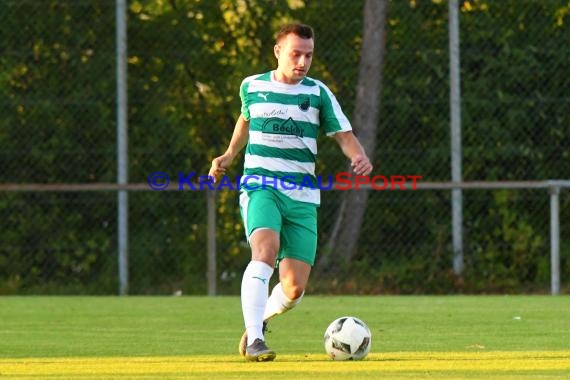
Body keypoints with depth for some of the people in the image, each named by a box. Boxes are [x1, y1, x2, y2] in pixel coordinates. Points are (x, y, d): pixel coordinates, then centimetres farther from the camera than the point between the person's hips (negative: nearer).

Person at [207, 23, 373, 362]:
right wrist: (230, 155, 23)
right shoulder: (252, 87, 7)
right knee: (266, 248, -32)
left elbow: (345, 135, 2)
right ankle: (254, 339, -36)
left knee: (295, 288, -4)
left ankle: (261, 318, 30)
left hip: (302, 196, 2)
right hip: (259, 187, -2)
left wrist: (360, 157, -18)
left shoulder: (317, 93, 5)